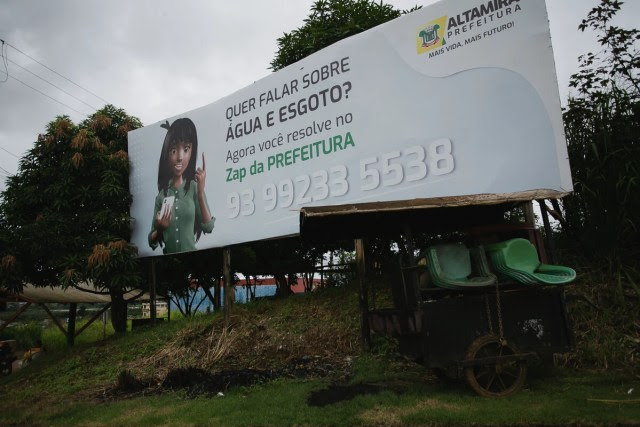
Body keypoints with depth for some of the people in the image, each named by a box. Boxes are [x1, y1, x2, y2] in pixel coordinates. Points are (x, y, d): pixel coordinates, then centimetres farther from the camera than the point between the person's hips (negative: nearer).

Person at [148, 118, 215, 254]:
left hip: (191, 254, -2)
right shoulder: (161, 194, 0)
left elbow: (208, 228, -10)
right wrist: (159, 229, -12)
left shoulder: (194, 187, -5)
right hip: (168, 257, 2)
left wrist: (201, 193, -17)